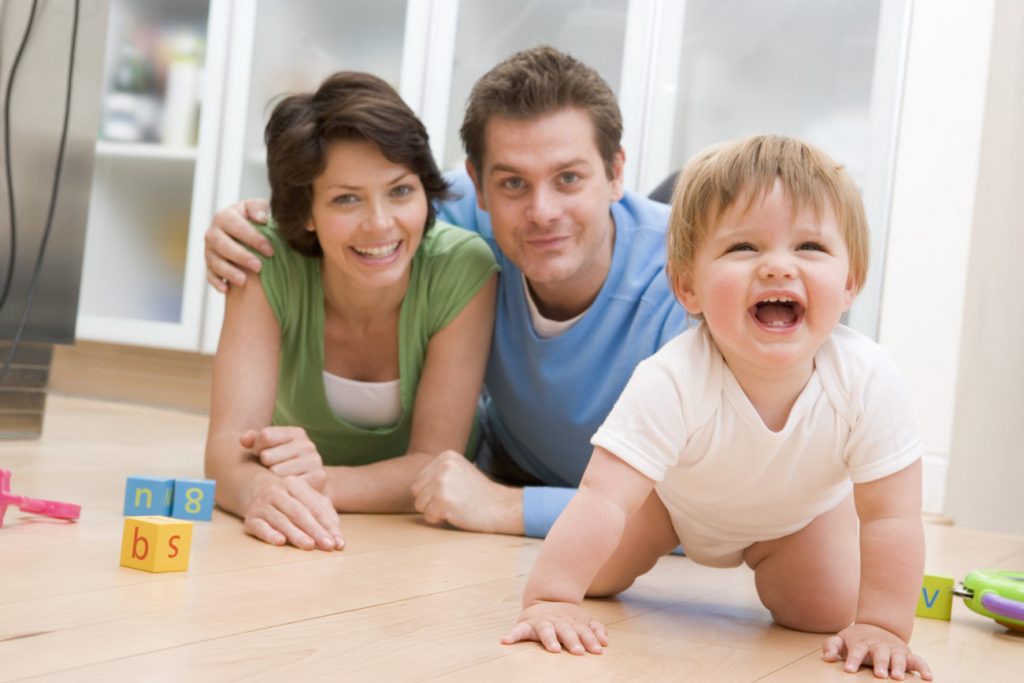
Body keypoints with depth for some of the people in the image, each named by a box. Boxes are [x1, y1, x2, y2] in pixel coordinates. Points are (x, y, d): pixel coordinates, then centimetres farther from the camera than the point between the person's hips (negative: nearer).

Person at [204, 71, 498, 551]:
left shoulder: (462, 270, -20)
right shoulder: (268, 265, -18)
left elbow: (436, 465, -20)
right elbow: (228, 444, -25)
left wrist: (322, 481, -39)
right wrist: (261, 489, -49)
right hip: (293, 543, 1)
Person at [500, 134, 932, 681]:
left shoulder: (867, 382, -38)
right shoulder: (672, 382, -43)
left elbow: (892, 516, -29)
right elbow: (602, 499, -44)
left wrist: (881, 626, -33)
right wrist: (550, 600, -51)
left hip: (799, 514, 1)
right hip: (675, 496, -1)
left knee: (824, 615, -11)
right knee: (595, 576, -6)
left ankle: (765, 565, 24)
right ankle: (658, 545, 29)